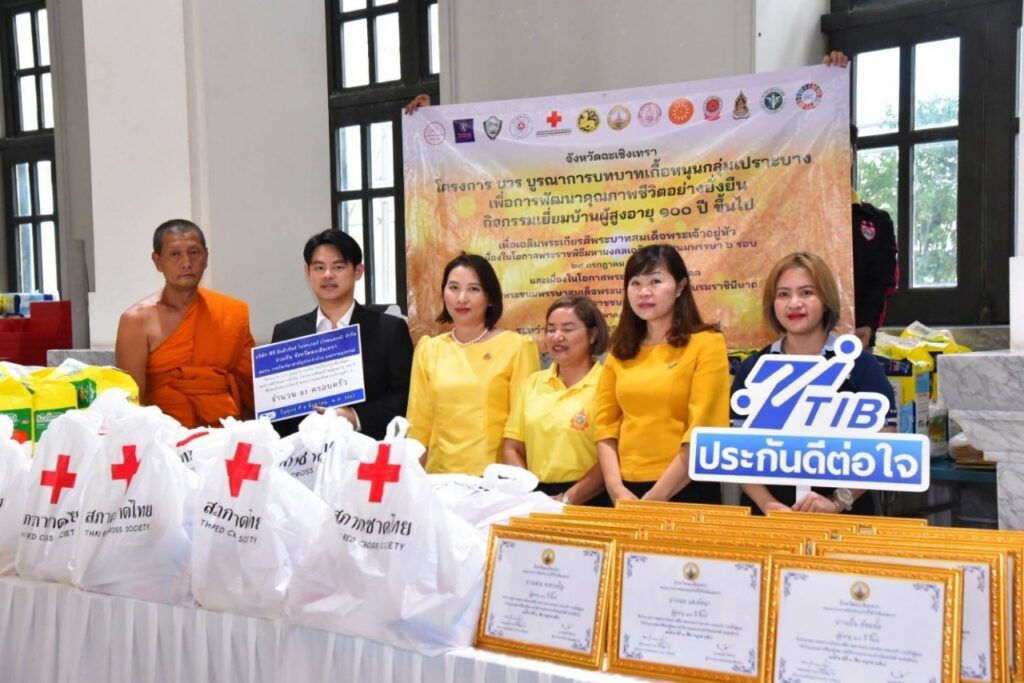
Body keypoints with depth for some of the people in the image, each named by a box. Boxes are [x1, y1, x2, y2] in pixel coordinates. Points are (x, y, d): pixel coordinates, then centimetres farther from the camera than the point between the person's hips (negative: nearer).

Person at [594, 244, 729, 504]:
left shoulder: (706, 343, -5)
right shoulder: (620, 351, 9)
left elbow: (703, 429, -12)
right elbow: (606, 423, 6)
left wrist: (655, 496, -14)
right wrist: (616, 488, -7)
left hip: (687, 490, -4)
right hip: (627, 489, 4)